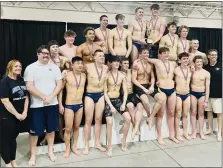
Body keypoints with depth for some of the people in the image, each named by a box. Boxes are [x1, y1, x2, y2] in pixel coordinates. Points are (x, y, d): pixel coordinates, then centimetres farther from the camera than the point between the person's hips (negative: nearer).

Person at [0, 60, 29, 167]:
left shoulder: (21, 80, 5)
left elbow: (26, 97, 7)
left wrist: (25, 112, -3)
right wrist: (17, 114, -15)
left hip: (20, 115, 6)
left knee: (13, 138, 18)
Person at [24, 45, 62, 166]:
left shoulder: (54, 67, 6)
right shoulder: (30, 68, -3)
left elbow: (59, 84, 1)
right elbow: (29, 87, -12)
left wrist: (51, 97, -13)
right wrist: (44, 97, -16)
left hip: (52, 104, 3)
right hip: (36, 105, -3)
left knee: (51, 128, 13)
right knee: (34, 131, 5)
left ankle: (50, 151, 30)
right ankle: (33, 155, 21)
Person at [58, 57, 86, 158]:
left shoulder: (84, 75, 2)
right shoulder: (67, 75, -11)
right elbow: (60, 89, -3)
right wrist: (60, 104, -5)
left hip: (80, 105, 4)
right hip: (69, 105, -4)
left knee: (76, 127, 15)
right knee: (68, 129, 3)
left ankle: (74, 147, 31)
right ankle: (67, 149, 21)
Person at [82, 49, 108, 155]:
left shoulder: (106, 68, 1)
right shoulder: (88, 67, -11)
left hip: (101, 95, 4)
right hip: (89, 95, -3)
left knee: (98, 119, 10)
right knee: (88, 120, 2)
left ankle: (97, 143, 24)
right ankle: (86, 145, 14)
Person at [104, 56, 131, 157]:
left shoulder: (122, 75, 4)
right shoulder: (107, 75, -8)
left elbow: (125, 91, 5)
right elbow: (105, 92, -9)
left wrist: (124, 103, -8)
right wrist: (111, 106, -14)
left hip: (118, 100, 4)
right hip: (108, 100, -4)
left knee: (128, 118, -12)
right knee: (109, 122, -19)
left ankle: (124, 140, 9)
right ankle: (109, 146, -2)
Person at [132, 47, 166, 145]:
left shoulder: (150, 64, 13)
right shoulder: (136, 64, -6)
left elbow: (152, 77, 15)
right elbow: (134, 80, -10)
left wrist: (152, 86, -4)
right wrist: (144, 88, -16)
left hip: (149, 86, 6)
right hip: (139, 87, -6)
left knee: (162, 98, -19)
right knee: (146, 101, -36)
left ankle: (151, 118, -5)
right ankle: (149, 116, -3)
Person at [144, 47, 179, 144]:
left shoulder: (173, 63, 10)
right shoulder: (157, 62, -3)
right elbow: (145, 58, 6)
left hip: (172, 90, 5)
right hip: (161, 90, -4)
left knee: (171, 113, 11)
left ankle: (171, 135, 24)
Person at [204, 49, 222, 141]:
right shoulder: (206, 67, 3)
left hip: (218, 93, -3)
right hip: (208, 93, 3)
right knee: (209, 111, 12)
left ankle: (219, 132, 12)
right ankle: (210, 129, 25)